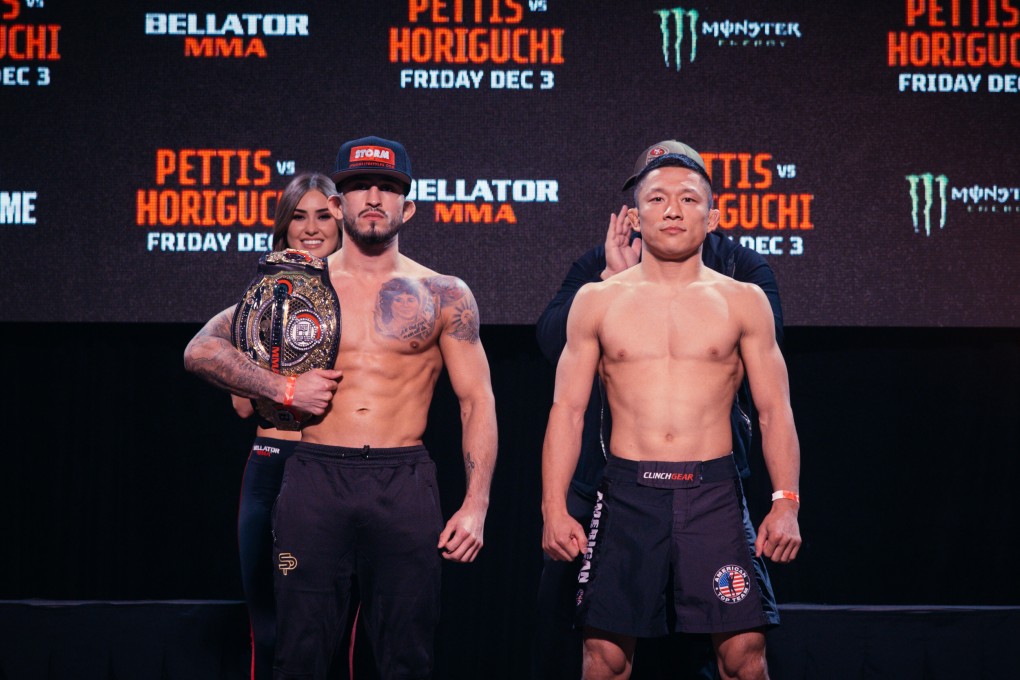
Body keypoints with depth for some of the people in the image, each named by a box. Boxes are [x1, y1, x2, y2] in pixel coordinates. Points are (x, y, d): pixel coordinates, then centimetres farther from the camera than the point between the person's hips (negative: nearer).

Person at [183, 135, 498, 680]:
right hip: (315, 480, 1)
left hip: (405, 488, 0)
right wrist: (285, 389, -3)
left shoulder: (443, 296, 7)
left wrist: (475, 505, -4)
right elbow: (200, 351, 8)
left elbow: (477, 401, 6)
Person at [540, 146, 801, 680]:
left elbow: (774, 411, 7)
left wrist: (786, 502, -5)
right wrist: (554, 509, -2)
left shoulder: (744, 302, 7)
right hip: (627, 492, 0)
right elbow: (567, 410, 7)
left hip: (714, 493, 0)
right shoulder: (596, 302, 8)